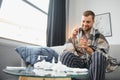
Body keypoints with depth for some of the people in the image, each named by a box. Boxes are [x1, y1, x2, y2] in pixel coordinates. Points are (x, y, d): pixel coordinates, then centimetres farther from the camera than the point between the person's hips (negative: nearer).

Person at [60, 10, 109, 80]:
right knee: (66, 54, -28)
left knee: (98, 55, -34)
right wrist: (72, 38, -18)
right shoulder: (76, 33, 7)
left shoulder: (99, 36, 1)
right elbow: (68, 50, -1)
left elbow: (101, 55, -8)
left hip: (92, 62, -1)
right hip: (78, 61, 1)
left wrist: (87, 48, -23)